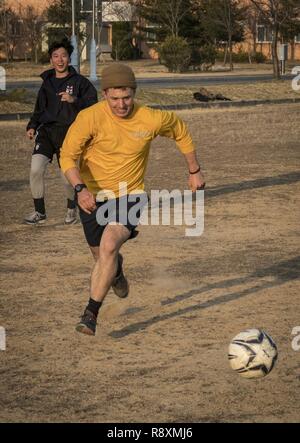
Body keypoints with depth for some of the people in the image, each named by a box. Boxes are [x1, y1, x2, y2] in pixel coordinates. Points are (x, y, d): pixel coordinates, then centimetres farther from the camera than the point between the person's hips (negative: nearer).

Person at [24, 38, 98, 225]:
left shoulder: (79, 81, 2)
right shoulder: (47, 83, 15)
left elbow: (92, 103, -6)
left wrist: (74, 100, -21)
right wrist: (32, 126, 8)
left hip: (68, 132, -3)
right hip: (46, 131, 3)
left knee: (67, 176, -1)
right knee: (36, 169, -15)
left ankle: (72, 208, 30)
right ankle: (39, 212, -1)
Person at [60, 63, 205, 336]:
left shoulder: (151, 119, -13)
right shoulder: (90, 117, -19)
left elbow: (181, 131, 8)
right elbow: (68, 155, -19)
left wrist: (194, 171, 14)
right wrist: (80, 188, -36)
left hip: (129, 195, -1)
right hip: (93, 196, 1)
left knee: (109, 246, -26)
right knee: (101, 255, 16)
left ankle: (91, 314, -21)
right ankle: (117, 273, 56)